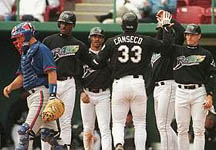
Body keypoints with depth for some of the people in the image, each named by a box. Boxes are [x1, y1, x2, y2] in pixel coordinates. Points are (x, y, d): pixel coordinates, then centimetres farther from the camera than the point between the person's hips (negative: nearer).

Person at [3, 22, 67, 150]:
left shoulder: (40, 49, -6)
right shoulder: (26, 53, 24)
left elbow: (51, 72, -15)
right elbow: (22, 77, 25)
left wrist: (52, 94, -24)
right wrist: (10, 87, 5)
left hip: (42, 92, -10)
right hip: (32, 95, 10)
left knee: (27, 131, -17)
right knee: (49, 133, 7)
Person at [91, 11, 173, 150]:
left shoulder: (112, 42, 1)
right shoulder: (145, 41, 1)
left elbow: (97, 63, 4)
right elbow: (165, 43, 11)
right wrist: (166, 25, 23)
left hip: (119, 84, 0)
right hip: (138, 83, 0)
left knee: (118, 122, 5)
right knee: (140, 123, 10)